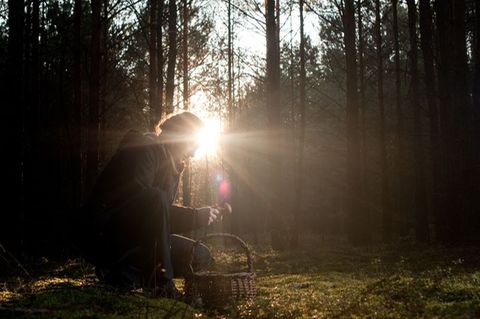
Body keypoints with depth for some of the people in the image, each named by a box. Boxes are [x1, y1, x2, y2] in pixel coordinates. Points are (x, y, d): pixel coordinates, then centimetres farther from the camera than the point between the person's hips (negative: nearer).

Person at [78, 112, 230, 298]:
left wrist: (201, 216, -1)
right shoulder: (144, 148, -10)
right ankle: (161, 282, -27)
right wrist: (195, 216, -22)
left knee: (200, 256, -4)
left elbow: (164, 219, 14)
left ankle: (124, 272, -2)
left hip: (135, 240, 9)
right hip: (104, 233, -9)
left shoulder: (172, 168, 17)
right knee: (156, 198, -34)